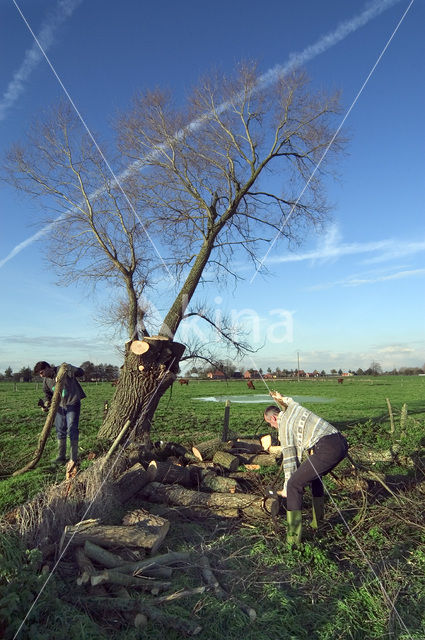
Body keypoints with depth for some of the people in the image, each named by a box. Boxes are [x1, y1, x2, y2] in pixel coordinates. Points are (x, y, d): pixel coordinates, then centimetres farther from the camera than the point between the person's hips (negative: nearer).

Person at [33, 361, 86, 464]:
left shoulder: (64, 370, -16)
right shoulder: (46, 380, 4)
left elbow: (80, 373, -24)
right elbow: (47, 393, 18)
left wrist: (69, 367, -37)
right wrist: (47, 402, -1)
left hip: (72, 404, -6)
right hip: (59, 406, 7)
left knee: (72, 430, -7)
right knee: (60, 431, 11)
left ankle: (73, 458, 1)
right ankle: (61, 456, 25)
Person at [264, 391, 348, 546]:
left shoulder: (284, 427, 3)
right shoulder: (294, 406, 22)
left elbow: (290, 459, 6)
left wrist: (286, 488, 15)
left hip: (326, 450, -10)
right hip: (342, 443, 10)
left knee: (295, 484, -3)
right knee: (315, 476, 33)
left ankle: (293, 538, -3)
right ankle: (317, 522, 39)